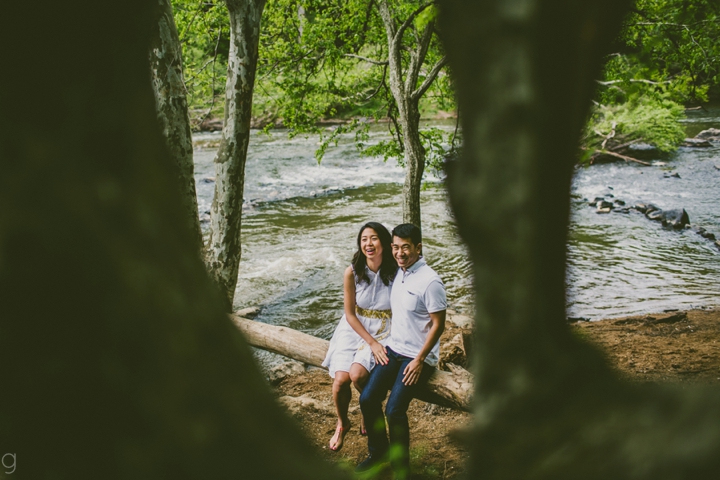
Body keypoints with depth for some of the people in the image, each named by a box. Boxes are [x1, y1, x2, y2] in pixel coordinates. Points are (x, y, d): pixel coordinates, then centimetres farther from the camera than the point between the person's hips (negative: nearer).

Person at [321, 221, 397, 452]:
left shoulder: (396, 272, -15)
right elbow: (350, 314, -6)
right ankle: (342, 424, 16)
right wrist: (371, 343, -13)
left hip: (384, 331, -2)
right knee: (340, 380, -16)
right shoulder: (352, 272, -11)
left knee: (357, 374, -25)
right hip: (354, 329, 2)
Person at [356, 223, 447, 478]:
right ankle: (378, 452, 16)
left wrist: (419, 361, -16)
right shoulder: (398, 273, 5)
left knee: (394, 410, -19)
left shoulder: (429, 281, -18)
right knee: (367, 399, -5)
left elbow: (438, 324, -15)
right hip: (394, 349, 7)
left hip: (418, 356, -7)